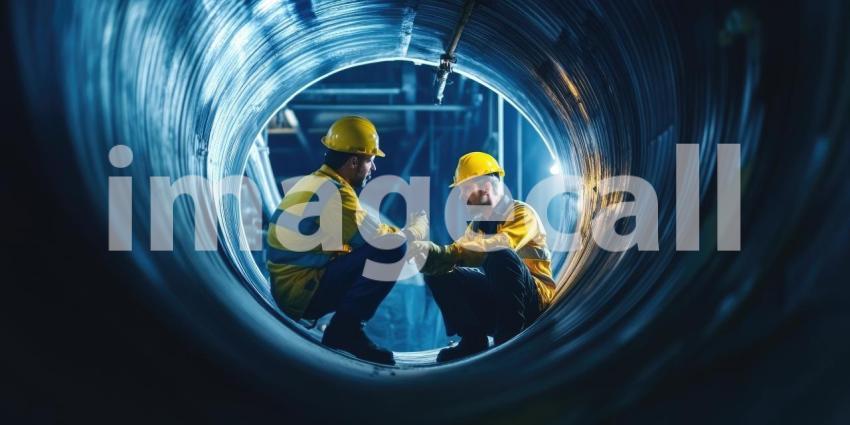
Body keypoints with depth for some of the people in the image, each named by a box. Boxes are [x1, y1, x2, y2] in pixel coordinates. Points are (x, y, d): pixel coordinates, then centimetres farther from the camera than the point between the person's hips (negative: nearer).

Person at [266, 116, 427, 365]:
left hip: (288, 289, 10)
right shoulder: (334, 192, -17)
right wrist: (417, 229, 3)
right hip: (304, 291, -10)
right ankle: (344, 332, -9)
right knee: (391, 251, -20)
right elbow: (381, 240, -18)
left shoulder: (312, 183, 15)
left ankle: (341, 331, 11)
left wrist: (401, 232, 10)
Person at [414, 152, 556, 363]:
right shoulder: (478, 223, 11)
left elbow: (499, 245, -33)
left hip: (535, 301, -7)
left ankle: (508, 337, -24)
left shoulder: (522, 213, -13)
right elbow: (456, 254, -5)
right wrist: (429, 251, -27)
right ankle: (473, 339, -5)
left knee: (501, 257, -36)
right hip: (496, 296, 7)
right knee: (438, 273, -5)